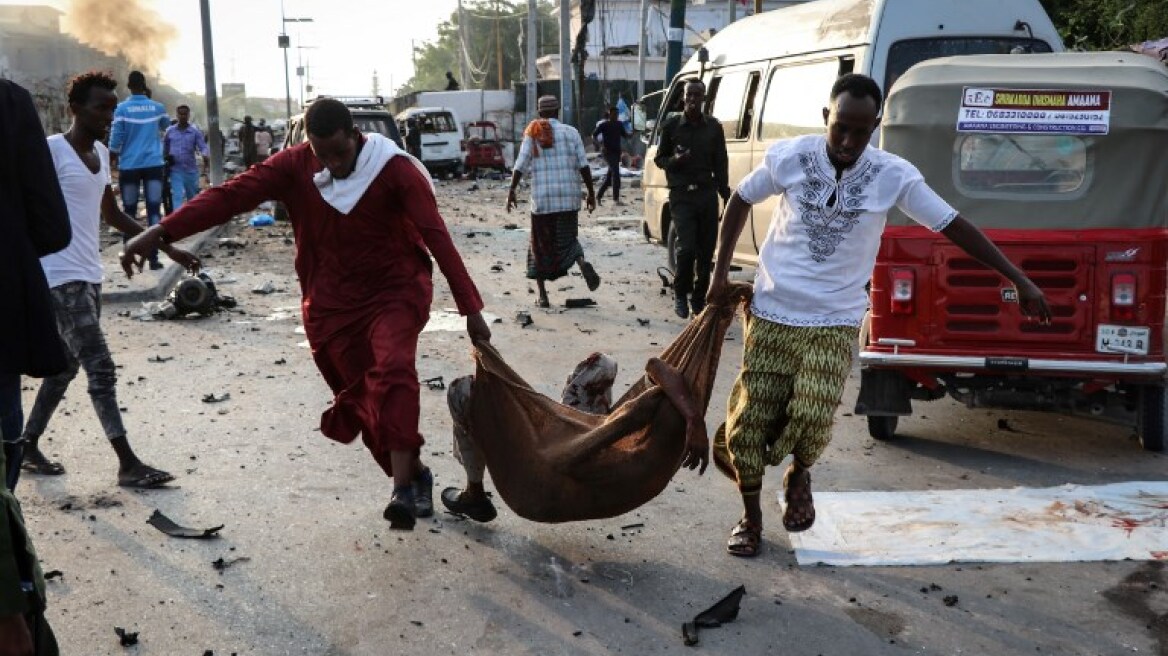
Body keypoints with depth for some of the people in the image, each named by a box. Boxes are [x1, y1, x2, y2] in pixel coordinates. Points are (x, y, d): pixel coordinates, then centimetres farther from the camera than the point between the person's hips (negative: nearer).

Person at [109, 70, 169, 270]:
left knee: (129, 212, 9)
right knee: (154, 210, -1)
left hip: (129, 166, -1)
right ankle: (153, 257, -7)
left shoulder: (122, 108, -3)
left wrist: (113, 161, 6)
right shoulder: (157, 107, 4)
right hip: (153, 165, 1)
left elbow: (116, 139, -5)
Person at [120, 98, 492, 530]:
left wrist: (471, 308, -24)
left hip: (395, 290, -3)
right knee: (364, 401, 6)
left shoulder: (395, 169, -14)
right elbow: (230, 195, -14)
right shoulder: (294, 166, -6)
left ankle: (403, 491, -29)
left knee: (393, 372, -28)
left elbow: (437, 236, -19)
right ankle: (415, 477, 25)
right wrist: (161, 232, -24)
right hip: (331, 304, 4)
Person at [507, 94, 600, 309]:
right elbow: (583, 165, 1)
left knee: (540, 245, 9)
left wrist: (511, 191, 0)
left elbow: (520, 166, -5)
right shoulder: (570, 132, 4)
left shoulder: (532, 134, 2)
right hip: (569, 198, 1)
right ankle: (582, 263, -19)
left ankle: (543, 295, 9)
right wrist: (591, 192, 6)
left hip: (542, 199, -1)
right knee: (567, 240, 14)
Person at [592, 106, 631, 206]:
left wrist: (630, 134, -5)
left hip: (617, 152, 7)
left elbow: (624, 134, 18)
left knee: (610, 175, 10)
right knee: (615, 173, -18)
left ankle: (598, 196, 23)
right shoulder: (603, 125, -5)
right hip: (608, 152, -7)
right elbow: (594, 135, -3)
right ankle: (616, 199, -19)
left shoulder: (619, 124, 10)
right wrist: (601, 144, -16)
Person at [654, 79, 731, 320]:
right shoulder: (671, 125, 3)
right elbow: (659, 158, 10)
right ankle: (680, 294, 8)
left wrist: (726, 196, 4)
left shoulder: (713, 127, 8)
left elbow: (721, 164, 11)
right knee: (687, 248, -13)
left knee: (706, 250, 2)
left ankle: (698, 297, 16)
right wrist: (674, 160, -13)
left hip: (707, 194, 3)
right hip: (681, 195, -3)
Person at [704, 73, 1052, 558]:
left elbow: (955, 227, -5)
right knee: (750, 419, 2)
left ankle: (799, 476, 20)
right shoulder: (788, 157, -9)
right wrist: (721, 271, 4)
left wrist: (1021, 282, -5)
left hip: (834, 322, -1)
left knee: (812, 417, -16)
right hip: (771, 314, 1)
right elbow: (740, 201, 7)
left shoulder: (894, 176, -10)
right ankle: (751, 517, 25)